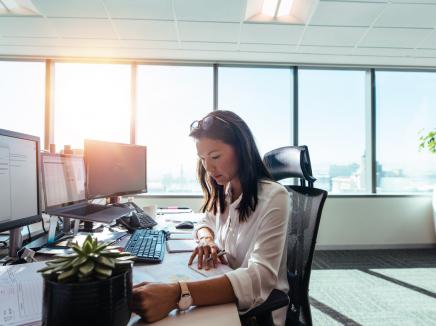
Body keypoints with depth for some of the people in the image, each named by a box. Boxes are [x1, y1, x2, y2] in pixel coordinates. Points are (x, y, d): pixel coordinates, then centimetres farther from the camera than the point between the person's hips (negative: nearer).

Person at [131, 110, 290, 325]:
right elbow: (206, 223, 15)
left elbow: (260, 278, -29)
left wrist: (177, 294, -41)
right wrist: (206, 240, -10)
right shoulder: (224, 192, 0)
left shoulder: (273, 197, -21)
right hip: (224, 301, 5)